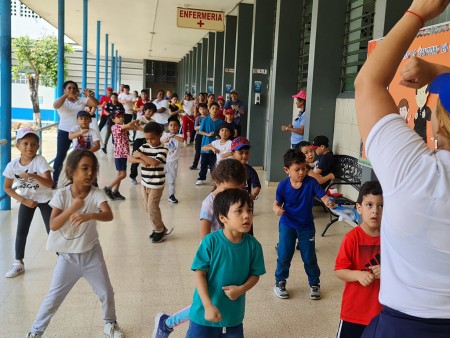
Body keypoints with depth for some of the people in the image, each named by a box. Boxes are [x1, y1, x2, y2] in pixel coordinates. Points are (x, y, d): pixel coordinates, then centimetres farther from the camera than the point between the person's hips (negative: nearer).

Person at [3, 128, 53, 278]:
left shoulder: (40, 161, -25)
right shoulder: (13, 165, -15)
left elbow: (49, 183, -35)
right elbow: (7, 187, -4)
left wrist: (33, 176, -50)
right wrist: (23, 200, -13)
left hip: (45, 199, -3)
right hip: (27, 200, 3)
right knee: (21, 232, 3)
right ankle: (18, 264, 21)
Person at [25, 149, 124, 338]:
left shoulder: (96, 194, -14)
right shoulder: (62, 195, -13)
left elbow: (109, 215, -31)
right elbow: (53, 225, -20)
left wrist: (90, 215, -51)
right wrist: (72, 208, -33)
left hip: (91, 253, 1)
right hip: (67, 256, -1)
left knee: (106, 292, 10)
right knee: (54, 297, 8)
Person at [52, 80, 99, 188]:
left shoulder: (82, 100, 4)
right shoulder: (62, 101, -2)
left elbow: (96, 103, -8)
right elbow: (55, 105, -25)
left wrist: (89, 95, -27)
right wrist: (66, 95, -35)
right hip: (64, 132, -2)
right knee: (60, 156, 3)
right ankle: (54, 181, 13)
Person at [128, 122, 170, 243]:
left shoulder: (163, 149, -13)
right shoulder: (144, 147, 2)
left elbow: (155, 162, -29)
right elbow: (130, 158, -1)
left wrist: (141, 155, -21)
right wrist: (140, 160, -20)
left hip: (156, 184, -6)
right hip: (145, 183, 7)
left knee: (152, 207, -5)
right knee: (148, 208, 13)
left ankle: (160, 230, 15)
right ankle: (160, 228, 29)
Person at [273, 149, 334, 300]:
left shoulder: (311, 182, -16)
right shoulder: (283, 186, -14)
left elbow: (323, 196, -20)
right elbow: (277, 202, -4)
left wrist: (328, 202, -42)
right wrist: (276, 208, -27)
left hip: (307, 226, 0)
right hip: (287, 225, 0)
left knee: (309, 257, 9)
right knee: (284, 256, 5)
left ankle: (314, 284, 30)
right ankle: (280, 282, 26)